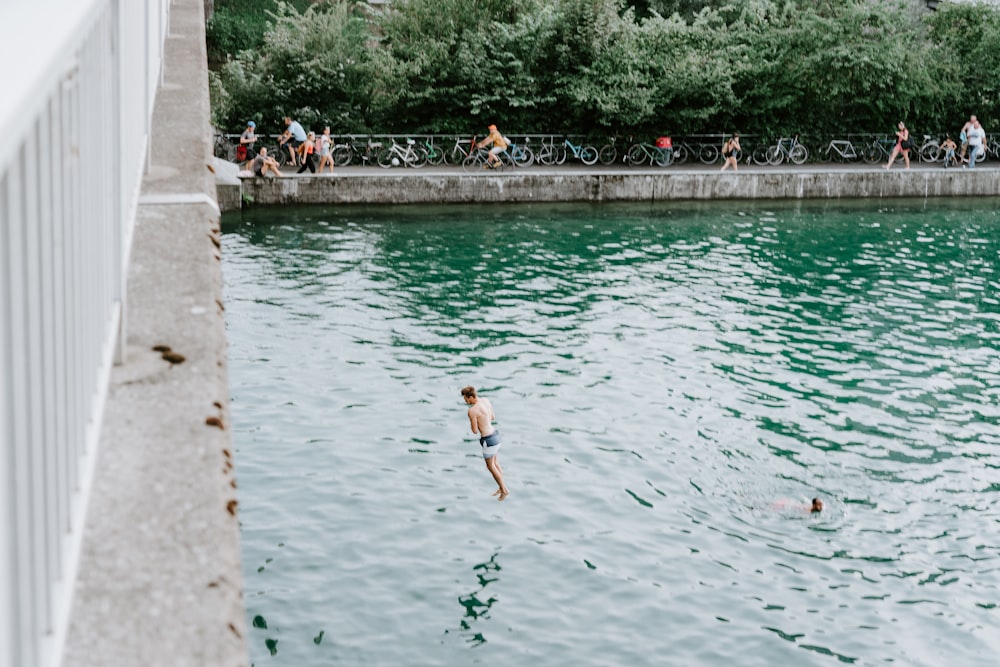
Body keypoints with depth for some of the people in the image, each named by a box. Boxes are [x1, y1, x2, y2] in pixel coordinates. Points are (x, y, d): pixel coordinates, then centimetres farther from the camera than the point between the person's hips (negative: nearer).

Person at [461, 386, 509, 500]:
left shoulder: (472, 411, -24)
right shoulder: (486, 400, 2)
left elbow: (475, 431, -17)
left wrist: (472, 423, 2)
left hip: (488, 440, -8)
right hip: (495, 434, 8)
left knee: (490, 466, 10)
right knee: (495, 463, 23)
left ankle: (504, 490, 19)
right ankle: (501, 487, 33)